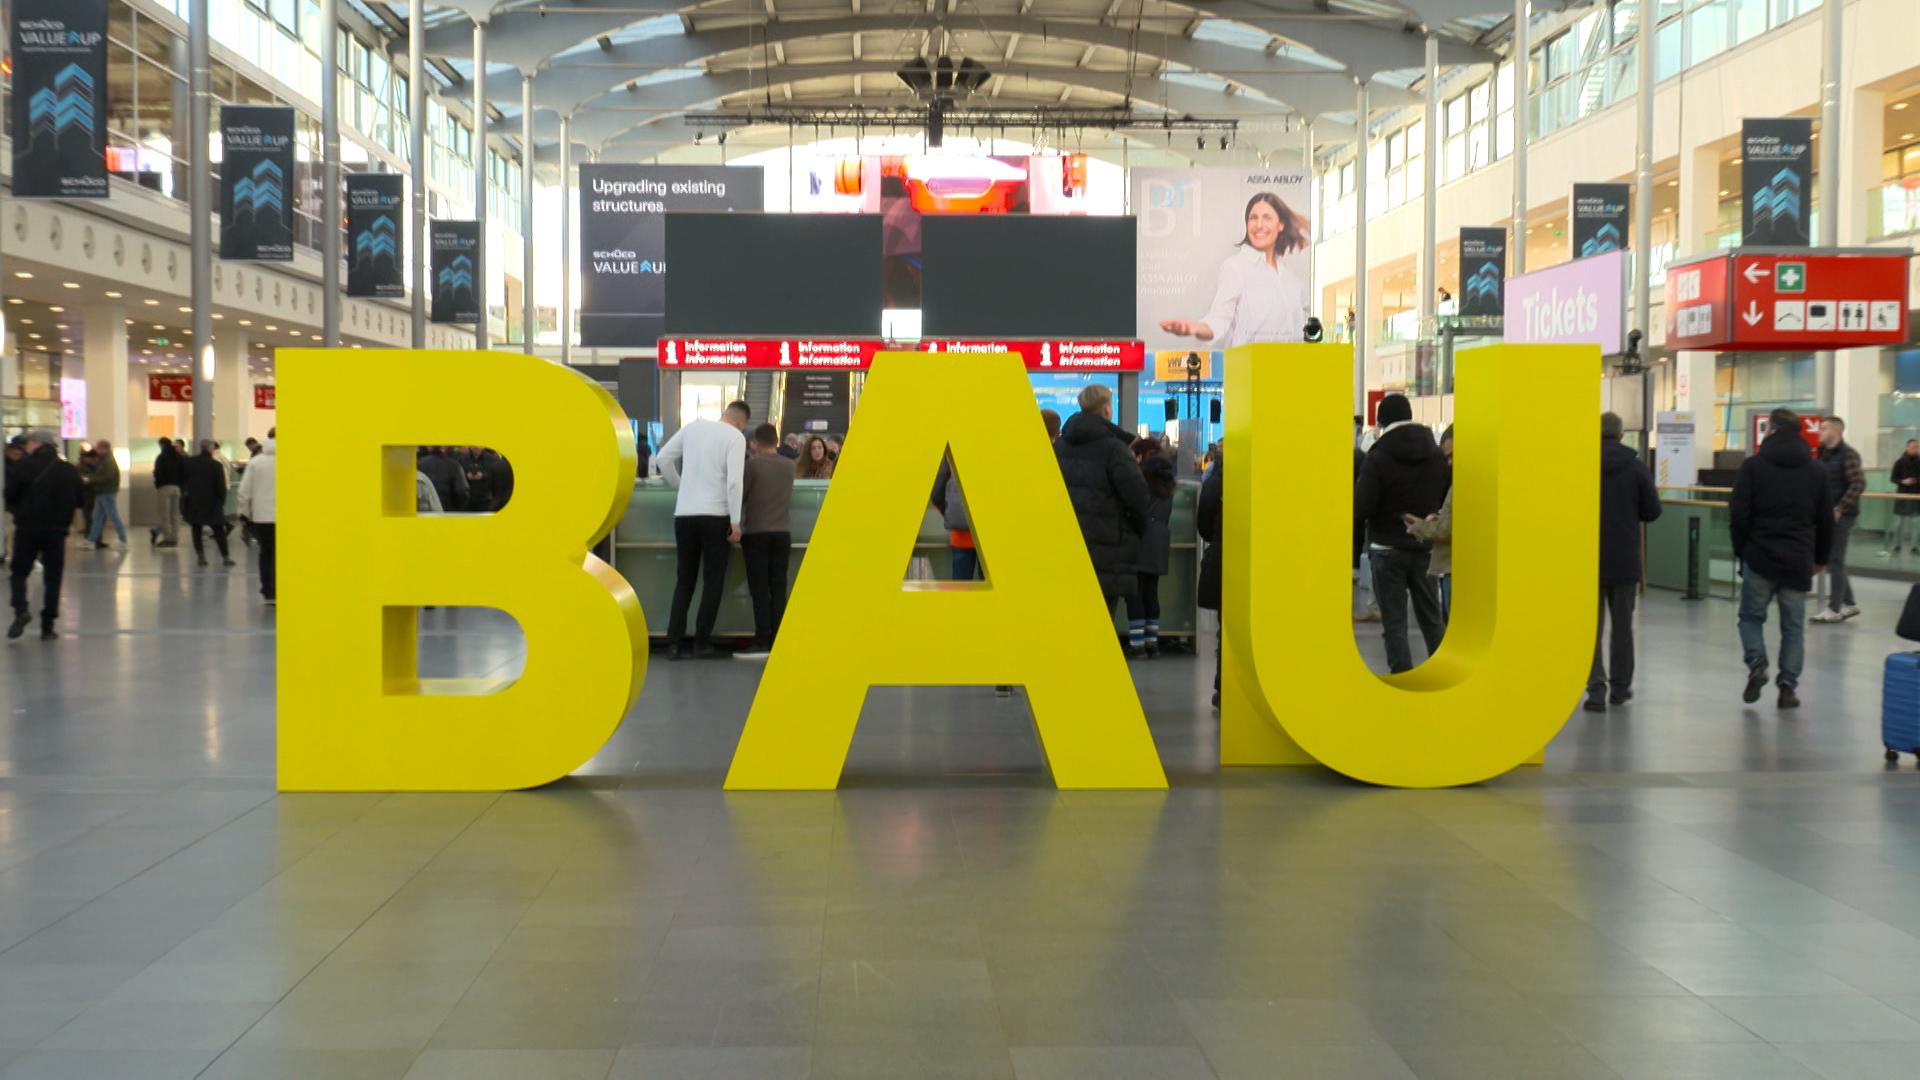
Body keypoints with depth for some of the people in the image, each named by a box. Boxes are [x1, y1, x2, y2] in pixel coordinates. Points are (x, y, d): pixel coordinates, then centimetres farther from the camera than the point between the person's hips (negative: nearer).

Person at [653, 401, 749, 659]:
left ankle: (675, 643, 6)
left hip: (684, 513, 4)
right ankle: (702, 643, 7)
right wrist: (735, 522, -10)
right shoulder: (735, 437, -5)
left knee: (684, 579, 12)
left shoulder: (692, 427, 9)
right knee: (713, 580, 8)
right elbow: (734, 481, -14)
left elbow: (662, 459, 11)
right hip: (715, 515, -4)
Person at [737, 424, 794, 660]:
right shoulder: (788, 466, 8)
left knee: (760, 589, -4)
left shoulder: (753, 463, -7)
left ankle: (762, 643, -9)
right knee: (778, 589, 4)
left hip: (756, 533, -4)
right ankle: (778, 641, 2)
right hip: (782, 533, 4)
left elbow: (740, 496, -6)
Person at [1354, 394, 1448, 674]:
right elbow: (1445, 499, 8)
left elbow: (1361, 508, -17)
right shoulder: (1436, 454, 3)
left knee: (1394, 624, -1)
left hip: (1388, 549, -5)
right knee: (1432, 617, 14)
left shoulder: (1378, 456, -15)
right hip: (1425, 548, 5)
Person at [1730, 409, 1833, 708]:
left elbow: (1738, 514, -8)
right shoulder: (1815, 471, 8)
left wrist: (1740, 549, 5)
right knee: (1793, 625, 8)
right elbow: (1826, 520, 12)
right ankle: (1788, 686, 5)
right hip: (1799, 560, 3)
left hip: (1759, 556, -2)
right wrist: (1821, 557, 22)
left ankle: (1756, 664, -8)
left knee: (1751, 615, 13)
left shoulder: (1753, 466, -4)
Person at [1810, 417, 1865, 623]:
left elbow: (1858, 484, -20)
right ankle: (1848, 603, 23)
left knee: (1835, 561, -4)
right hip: (1828, 514, 8)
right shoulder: (1824, 454, 12)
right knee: (1833, 560, 13)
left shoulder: (1848, 455, -13)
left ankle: (1834, 610, 1)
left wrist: (1840, 509, -23)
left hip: (1842, 515, -8)